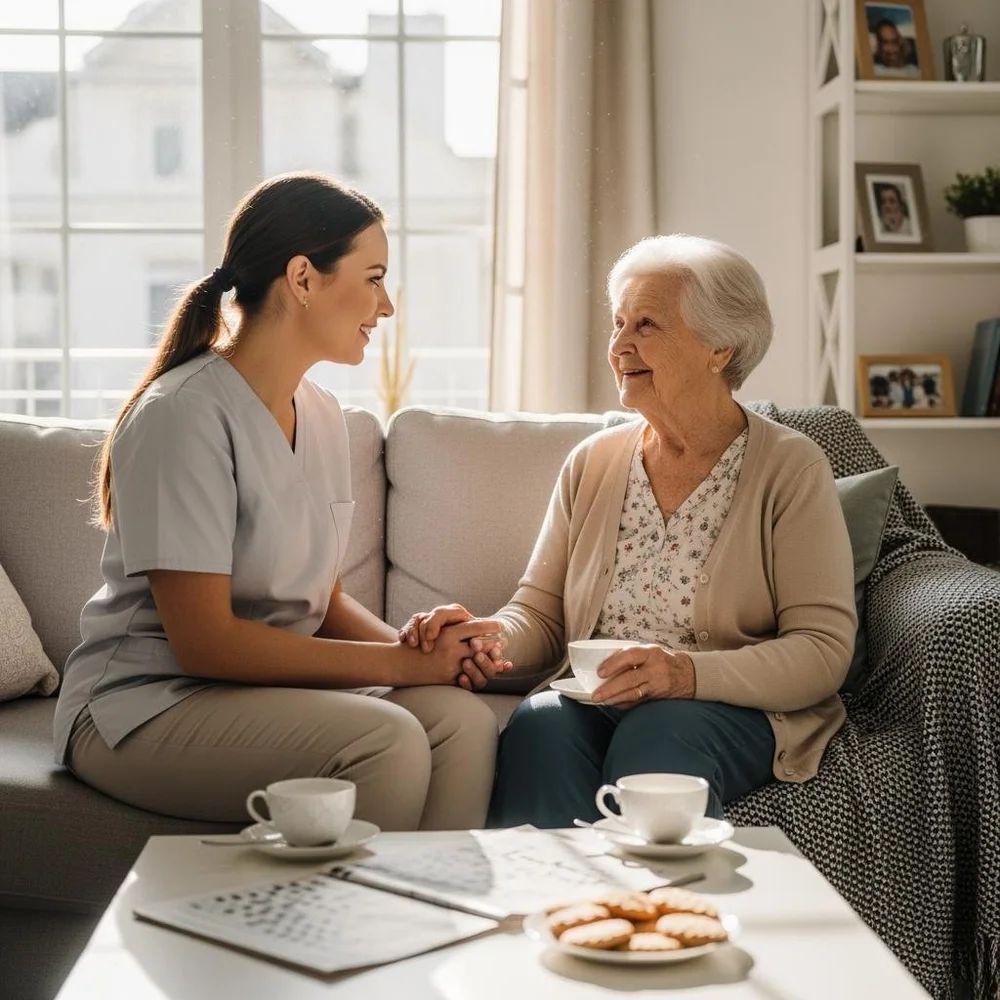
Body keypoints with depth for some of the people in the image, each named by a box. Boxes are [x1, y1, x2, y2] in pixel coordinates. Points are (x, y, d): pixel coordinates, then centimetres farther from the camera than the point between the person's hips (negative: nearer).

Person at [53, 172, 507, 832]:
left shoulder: (322, 416, 9)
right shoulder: (185, 413, -17)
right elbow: (203, 640, -21)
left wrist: (420, 646, -8)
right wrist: (405, 661, -19)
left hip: (271, 684, 7)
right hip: (145, 705, -7)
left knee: (464, 718, -20)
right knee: (388, 739, -29)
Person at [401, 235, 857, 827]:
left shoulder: (790, 468, 0)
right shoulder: (593, 463, 14)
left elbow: (824, 649, -7)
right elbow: (541, 614, 12)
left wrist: (691, 673, -23)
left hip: (740, 710, -3)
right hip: (592, 703, 3)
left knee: (656, 736, -36)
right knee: (539, 725, -31)